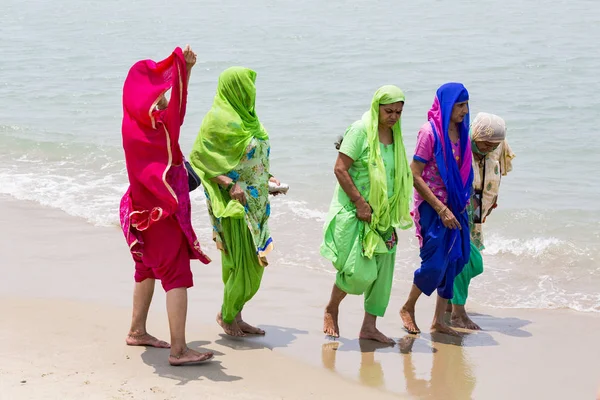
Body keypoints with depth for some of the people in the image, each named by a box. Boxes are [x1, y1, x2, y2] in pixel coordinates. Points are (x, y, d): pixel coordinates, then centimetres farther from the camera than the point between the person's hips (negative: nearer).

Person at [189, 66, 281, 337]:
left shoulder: (244, 117, 12)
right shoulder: (219, 119, -14)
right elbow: (199, 155, -18)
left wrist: (265, 178, 15)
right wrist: (229, 183, -24)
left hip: (254, 201, 9)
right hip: (236, 203, -9)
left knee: (253, 262, 11)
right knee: (244, 262, -5)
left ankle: (235, 315, 19)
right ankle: (226, 315, 10)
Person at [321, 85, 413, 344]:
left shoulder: (394, 134, 9)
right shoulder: (361, 130, -12)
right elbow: (340, 169, -15)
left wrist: (395, 214, 13)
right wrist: (360, 203, -18)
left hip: (383, 214, 7)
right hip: (354, 211, -7)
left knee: (382, 270, 5)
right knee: (360, 270, -12)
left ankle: (369, 327, 14)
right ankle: (331, 309, 13)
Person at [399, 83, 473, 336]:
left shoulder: (461, 132, 6)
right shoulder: (430, 131, -14)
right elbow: (414, 175, -16)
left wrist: (464, 202, 6)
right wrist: (441, 209, -18)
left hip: (456, 206, 6)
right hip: (432, 206, -6)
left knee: (453, 262, 5)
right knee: (435, 263, -5)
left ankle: (439, 321, 16)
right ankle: (408, 308, 19)